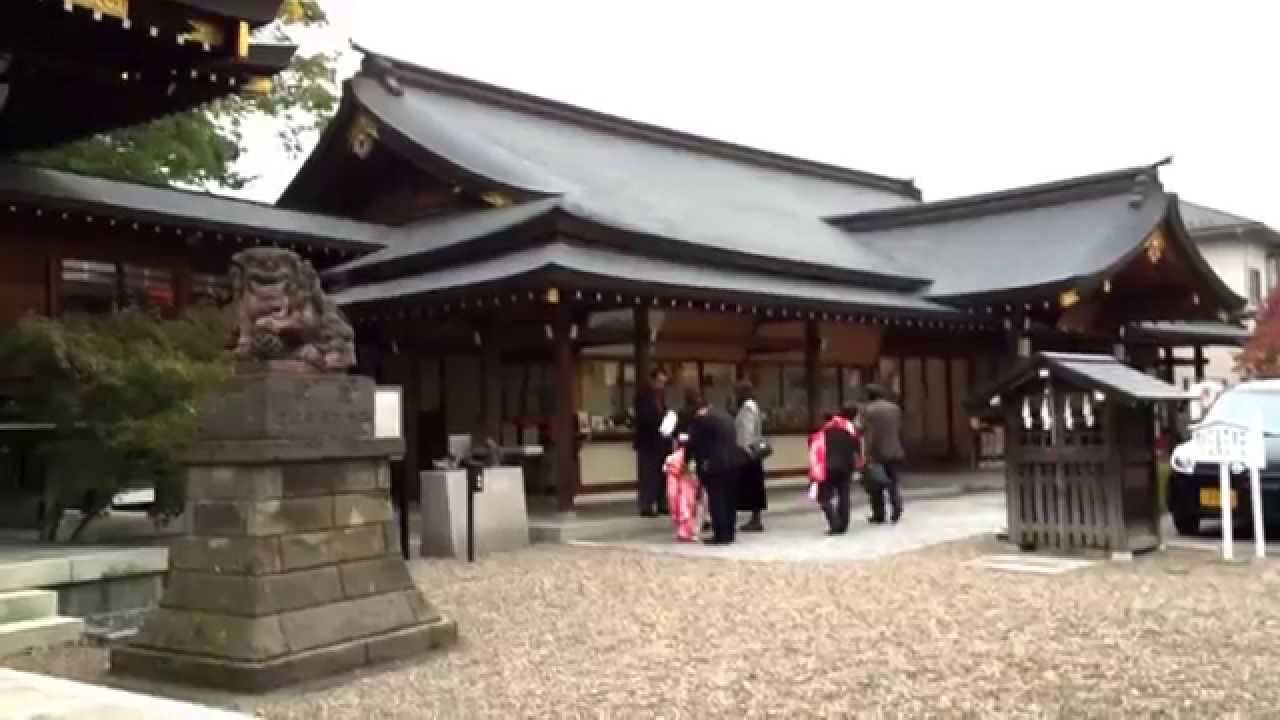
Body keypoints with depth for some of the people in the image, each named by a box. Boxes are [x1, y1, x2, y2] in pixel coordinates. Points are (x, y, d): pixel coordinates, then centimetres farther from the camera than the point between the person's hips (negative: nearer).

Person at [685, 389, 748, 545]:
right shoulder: (724, 415, 18)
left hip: (716, 464, -8)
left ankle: (721, 535, 0)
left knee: (716, 500, -1)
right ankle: (728, 534, 19)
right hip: (734, 461, 8)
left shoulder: (699, 420, -8)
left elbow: (694, 444, -4)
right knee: (729, 499, 13)